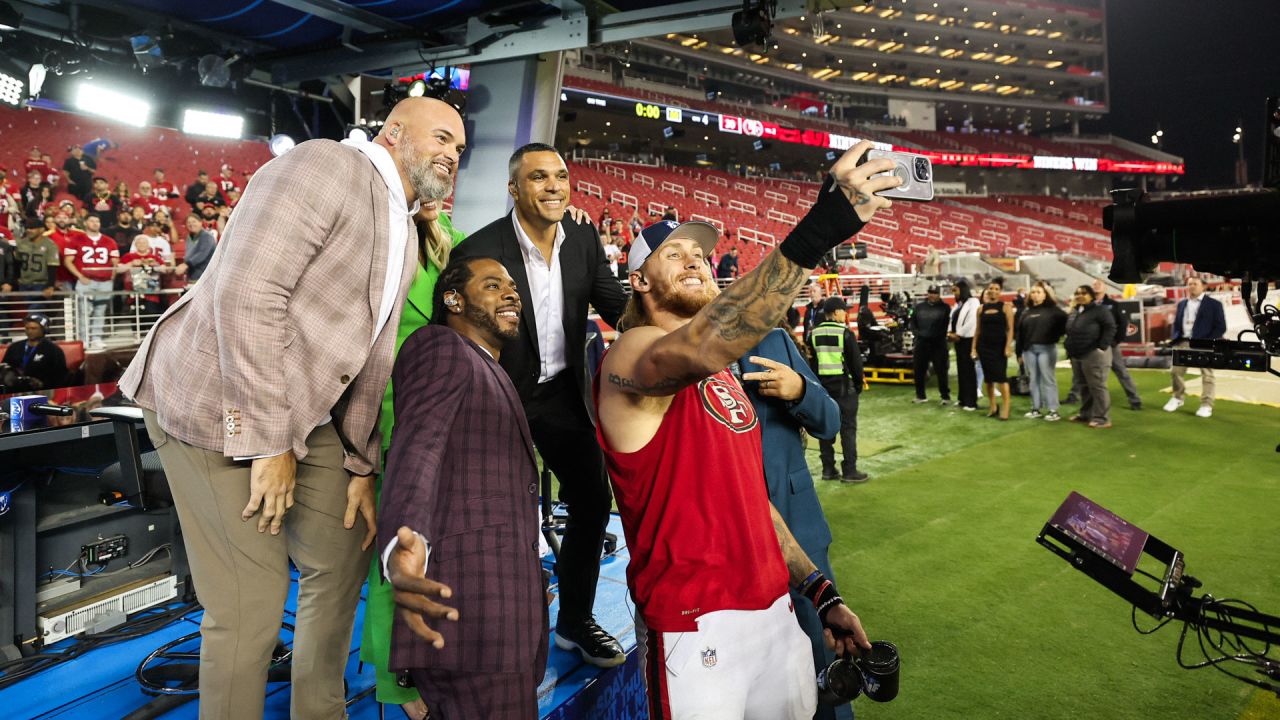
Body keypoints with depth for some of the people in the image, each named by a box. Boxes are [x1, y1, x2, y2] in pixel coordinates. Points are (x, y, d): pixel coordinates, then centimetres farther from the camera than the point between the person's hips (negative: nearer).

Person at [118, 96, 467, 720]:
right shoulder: (325, 165, -15)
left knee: (343, 558, 14)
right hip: (218, 405, -9)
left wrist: (362, 465, 7)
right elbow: (247, 294, -24)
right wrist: (268, 441, -23)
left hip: (306, 415, 9)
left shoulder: (405, 235, 12)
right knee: (250, 600, -5)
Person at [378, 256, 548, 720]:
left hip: (505, 601, 10)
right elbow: (416, 447, -18)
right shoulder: (440, 346, 0)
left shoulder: (487, 374, 28)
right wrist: (406, 543, -36)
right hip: (473, 596, -10)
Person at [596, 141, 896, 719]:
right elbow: (699, 348, -36)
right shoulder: (630, 353, -11)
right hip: (695, 631, -8)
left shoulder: (724, 375, 16)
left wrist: (821, 593, 14)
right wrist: (817, 231, -41)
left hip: (775, 610, 8)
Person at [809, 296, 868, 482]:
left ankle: (828, 469, 13)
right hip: (843, 385, -5)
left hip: (822, 385, 6)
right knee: (848, 427, 0)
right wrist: (858, 383, 4)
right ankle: (849, 471, 0)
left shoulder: (814, 334, 6)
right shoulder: (845, 333, -11)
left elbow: (812, 362, 9)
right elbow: (856, 361, -9)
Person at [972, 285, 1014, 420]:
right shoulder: (981, 308, 9)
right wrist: (974, 347, 6)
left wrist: (1008, 346, -14)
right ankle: (992, 407, 17)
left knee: (1001, 376, -9)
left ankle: (1005, 408, -5)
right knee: (988, 378, 8)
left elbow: (1010, 329, -5)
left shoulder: (1005, 307, -1)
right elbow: (978, 329, 10)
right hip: (984, 346, 4)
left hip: (1000, 346, -3)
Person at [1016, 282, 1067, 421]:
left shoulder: (1053, 310, 0)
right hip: (1029, 349, 5)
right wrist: (1019, 353, 10)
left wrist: (1056, 336, -9)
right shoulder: (1026, 312, 15)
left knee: (1048, 379, -3)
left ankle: (1053, 410, -1)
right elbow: (1020, 333, 13)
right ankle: (1036, 408, 15)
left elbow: (1066, 323, -9)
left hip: (1046, 348, -5)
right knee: (1033, 380, 8)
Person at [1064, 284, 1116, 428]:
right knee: (1084, 387, 17)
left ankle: (1102, 418, -2)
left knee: (1097, 386, -6)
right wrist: (1069, 346, 15)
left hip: (1093, 355, -8)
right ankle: (1085, 414, 27)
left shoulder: (1099, 310, -10)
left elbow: (1110, 328, -16)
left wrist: (1102, 347, -20)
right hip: (1076, 356, 9)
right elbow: (1069, 331, 24)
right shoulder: (1074, 312, 16)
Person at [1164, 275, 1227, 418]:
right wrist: (1175, 339, 3)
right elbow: (1176, 323, 19)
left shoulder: (1214, 304, -1)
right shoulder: (1182, 303, 14)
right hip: (1183, 342, 5)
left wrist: (1207, 342, -16)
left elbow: (1221, 327, -5)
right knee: (1177, 371, 8)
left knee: (1206, 374, 0)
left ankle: (1206, 405, 4)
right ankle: (1178, 398, 27)